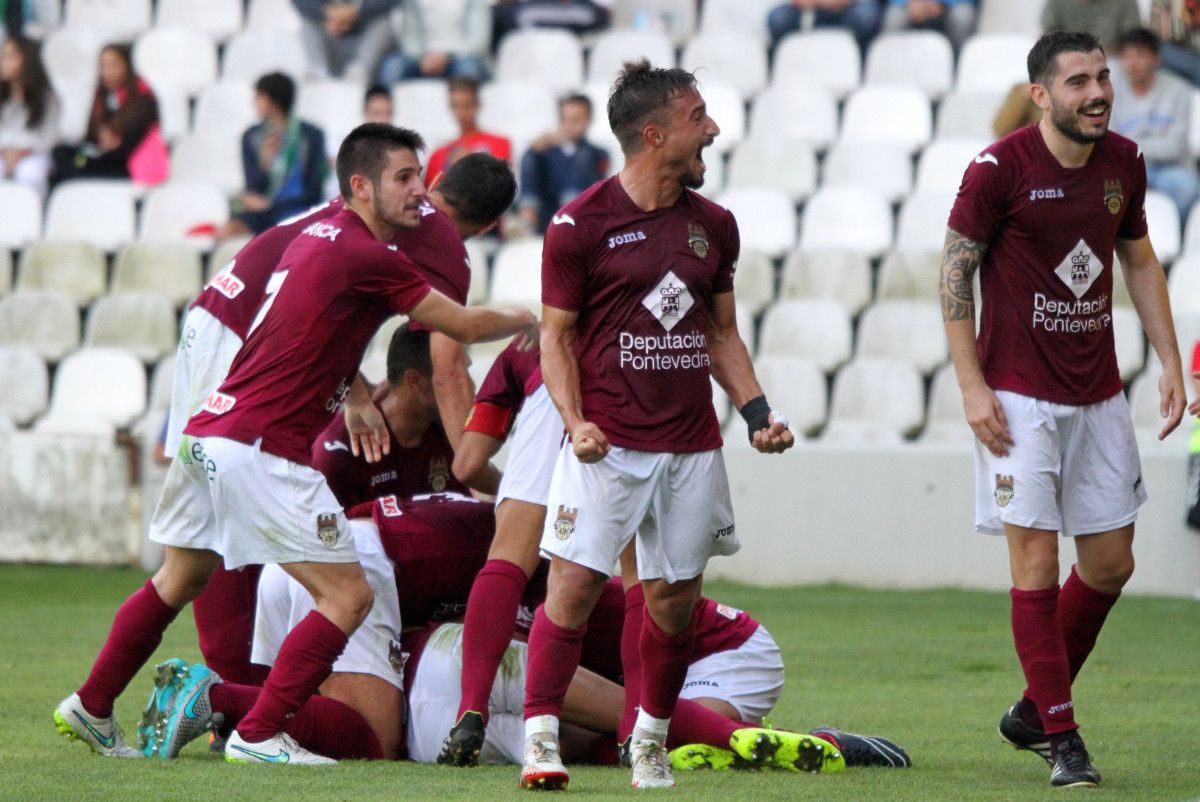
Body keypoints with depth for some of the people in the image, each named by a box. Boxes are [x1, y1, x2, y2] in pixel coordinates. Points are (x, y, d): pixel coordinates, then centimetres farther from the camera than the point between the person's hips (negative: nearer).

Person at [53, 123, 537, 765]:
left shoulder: (319, 232, 14)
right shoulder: (368, 255, -14)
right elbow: (465, 326, -6)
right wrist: (528, 319, 12)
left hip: (209, 432, 10)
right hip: (263, 449, -10)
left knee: (179, 581, 26)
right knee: (348, 595, -6)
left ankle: (90, 708, 34)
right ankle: (257, 735, -7)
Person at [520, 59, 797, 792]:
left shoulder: (714, 226, 10)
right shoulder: (581, 223, -5)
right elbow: (557, 335, -1)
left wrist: (758, 412, 5)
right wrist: (575, 421, -15)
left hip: (692, 444, 5)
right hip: (608, 443, -5)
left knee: (676, 597, 5)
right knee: (576, 583, -12)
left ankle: (652, 743, 21)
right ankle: (541, 739, -5)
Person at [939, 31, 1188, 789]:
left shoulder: (1124, 162, 3)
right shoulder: (999, 169, -12)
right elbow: (955, 272, -7)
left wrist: (1171, 363, 9)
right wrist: (972, 386, -12)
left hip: (1098, 396, 6)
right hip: (1020, 398, -6)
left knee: (1111, 564, 8)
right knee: (1038, 562, -8)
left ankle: (1034, 708, 25)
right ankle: (1060, 737, -1)